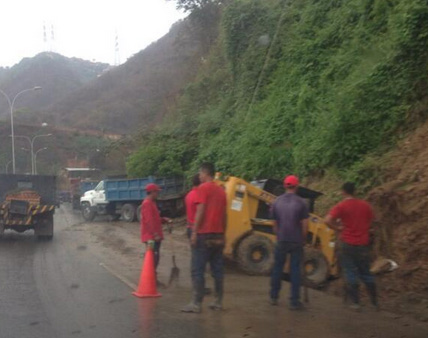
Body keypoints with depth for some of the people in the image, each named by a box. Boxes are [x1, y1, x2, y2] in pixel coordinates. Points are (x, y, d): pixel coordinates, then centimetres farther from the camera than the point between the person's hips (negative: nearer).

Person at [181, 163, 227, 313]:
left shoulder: (203, 188, -7)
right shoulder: (221, 190, 13)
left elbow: (200, 212, -15)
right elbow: (224, 215, 16)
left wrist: (194, 232, -14)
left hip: (204, 235, -7)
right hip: (218, 236, 7)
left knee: (197, 270, -4)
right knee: (217, 270, 10)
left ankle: (196, 304, -4)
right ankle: (218, 302, 13)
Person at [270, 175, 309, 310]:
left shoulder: (277, 202, 0)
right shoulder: (301, 202, -8)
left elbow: (275, 223, 7)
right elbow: (304, 224, -6)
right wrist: (303, 239, 7)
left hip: (281, 241, 2)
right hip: (296, 241, -2)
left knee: (277, 268, 15)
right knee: (295, 270, 4)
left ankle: (274, 297, 23)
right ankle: (294, 301, 6)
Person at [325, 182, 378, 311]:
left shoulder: (341, 206, -10)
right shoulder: (365, 205, 4)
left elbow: (328, 220, -23)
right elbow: (370, 221, 16)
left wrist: (337, 228, -7)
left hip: (347, 244, -3)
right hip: (363, 244, 4)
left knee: (351, 273, 5)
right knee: (366, 273, 15)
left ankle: (355, 302, 6)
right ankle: (375, 301, 20)